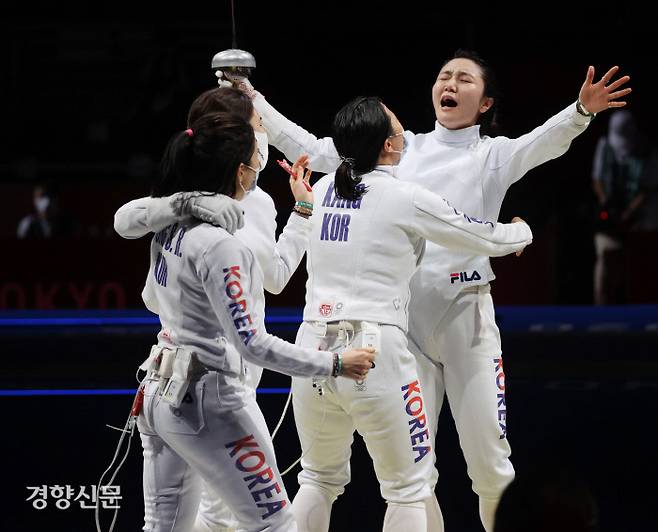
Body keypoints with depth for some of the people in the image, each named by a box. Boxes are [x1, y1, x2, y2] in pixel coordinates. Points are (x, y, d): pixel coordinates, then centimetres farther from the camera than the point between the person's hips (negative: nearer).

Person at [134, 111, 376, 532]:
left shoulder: (171, 225, 4)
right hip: (209, 401, -9)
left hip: (160, 393, 9)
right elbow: (251, 343, -23)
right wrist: (335, 364, -19)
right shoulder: (218, 245, -22)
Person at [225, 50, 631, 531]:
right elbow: (311, 150, 14)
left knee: (490, 463, -5)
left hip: (466, 313, -3)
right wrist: (252, 101, 7)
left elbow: (544, 143, -16)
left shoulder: (493, 154, 5)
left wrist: (582, 111, -37)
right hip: (403, 312, 3)